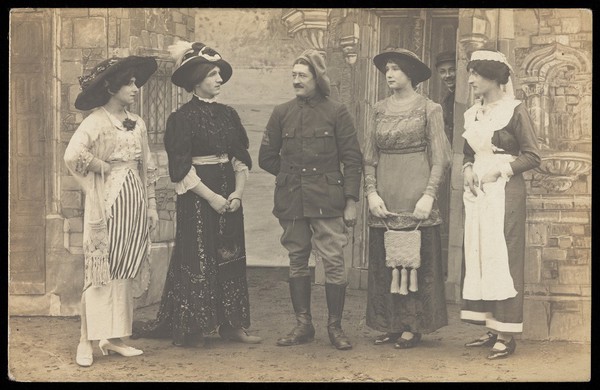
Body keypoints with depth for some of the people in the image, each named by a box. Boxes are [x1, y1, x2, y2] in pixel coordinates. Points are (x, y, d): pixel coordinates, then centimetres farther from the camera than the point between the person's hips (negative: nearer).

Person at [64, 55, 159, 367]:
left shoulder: (137, 124, 12)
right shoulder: (96, 121, -8)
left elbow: (148, 168, 16)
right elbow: (73, 155, -25)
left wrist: (151, 206, 13)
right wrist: (103, 166, -11)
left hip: (135, 202, 6)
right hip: (108, 203, -6)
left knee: (125, 271, 8)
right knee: (101, 270, -5)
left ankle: (113, 337, 15)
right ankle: (87, 341, 2)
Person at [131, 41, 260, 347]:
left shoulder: (227, 114, 10)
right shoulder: (183, 118, -7)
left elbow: (241, 158, 10)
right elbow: (180, 168, -11)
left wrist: (238, 192, -5)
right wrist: (211, 196, -15)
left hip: (229, 197, 6)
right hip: (197, 197, -6)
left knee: (230, 258, 7)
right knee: (197, 259, -2)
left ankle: (232, 324, 14)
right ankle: (189, 328, 7)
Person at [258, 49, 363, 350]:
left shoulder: (337, 112, 1)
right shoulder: (282, 113, 8)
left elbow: (352, 159, -1)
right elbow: (266, 157, 15)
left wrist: (351, 200, -6)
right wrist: (291, 175, 10)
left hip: (327, 200, -3)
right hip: (291, 200, 3)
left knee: (334, 262, -4)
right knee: (297, 261, 8)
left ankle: (335, 327, 7)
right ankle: (303, 325, 18)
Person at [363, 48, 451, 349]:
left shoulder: (428, 109, -1)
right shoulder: (380, 110, 11)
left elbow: (439, 158, -3)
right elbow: (369, 157, 10)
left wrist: (429, 195, -12)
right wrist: (371, 193, -2)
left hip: (415, 194, -4)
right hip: (384, 197, 4)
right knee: (383, 261, 6)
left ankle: (413, 326, 7)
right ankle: (391, 324, 14)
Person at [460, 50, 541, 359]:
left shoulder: (515, 110, -5)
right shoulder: (472, 114, 14)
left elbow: (532, 156, -6)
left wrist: (500, 169, -15)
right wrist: (468, 170, 2)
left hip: (505, 192, -7)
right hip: (477, 193, 7)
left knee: (503, 256, -7)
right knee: (477, 255, 4)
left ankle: (507, 334, -3)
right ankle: (491, 328, 11)